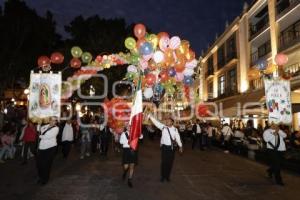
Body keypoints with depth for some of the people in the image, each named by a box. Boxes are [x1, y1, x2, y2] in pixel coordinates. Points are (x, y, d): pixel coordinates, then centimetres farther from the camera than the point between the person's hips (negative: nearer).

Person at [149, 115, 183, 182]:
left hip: (172, 147, 1)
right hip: (164, 147, -1)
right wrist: (150, 116, -19)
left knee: (170, 162, 9)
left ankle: (167, 176, 26)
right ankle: (163, 176, 19)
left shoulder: (175, 129, -1)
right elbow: (156, 122, -10)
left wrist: (180, 146, 8)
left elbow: (178, 138, 5)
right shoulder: (163, 127, -3)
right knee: (164, 162, 3)